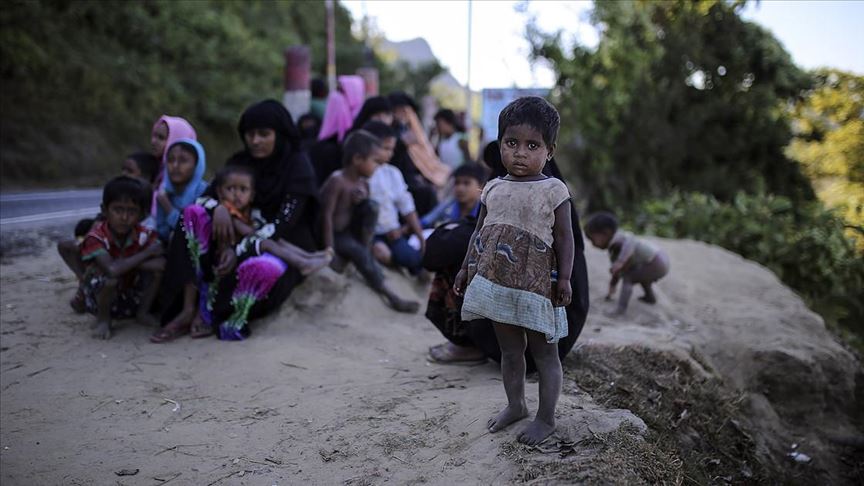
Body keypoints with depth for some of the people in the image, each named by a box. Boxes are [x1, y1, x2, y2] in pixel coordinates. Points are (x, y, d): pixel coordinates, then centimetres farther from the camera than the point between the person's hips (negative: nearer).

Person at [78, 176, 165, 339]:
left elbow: (161, 264, -28)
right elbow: (112, 269, -43)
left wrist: (126, 263, -30)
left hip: (132, 298, 4)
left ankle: (142, 312, 5)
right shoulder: (95, 238, -27)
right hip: (99, 300, -4)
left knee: (156, 267, -17)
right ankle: (103, 319, -6)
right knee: (108, 276, -36)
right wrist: (146, 253, -31)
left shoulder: (145, 235, -14)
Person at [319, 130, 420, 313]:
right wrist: (330, 250, -27)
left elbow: (368, 213, 6)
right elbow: (326, 215, -24)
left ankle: (366, 250, -11)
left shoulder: (363, 184, 1)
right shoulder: (337, 180, -22)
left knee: (371, 206, -17)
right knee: (358, 252, -28)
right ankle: (390, 296, -23)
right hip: (334, 234, -6)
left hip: (350, 231, 6)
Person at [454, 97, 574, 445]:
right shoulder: (493, 189, 6)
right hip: (497, 283, 5)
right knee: (509, 350, 18)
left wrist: (564, 278, -13)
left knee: (544, 353, 7)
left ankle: (546, 419, 18)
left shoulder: (553, 191, -8)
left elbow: (564, 237, -8)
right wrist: (467, 267, 10)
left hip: (536, 286, -5)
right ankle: (515, 406, 34)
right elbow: (480, 232, 13)